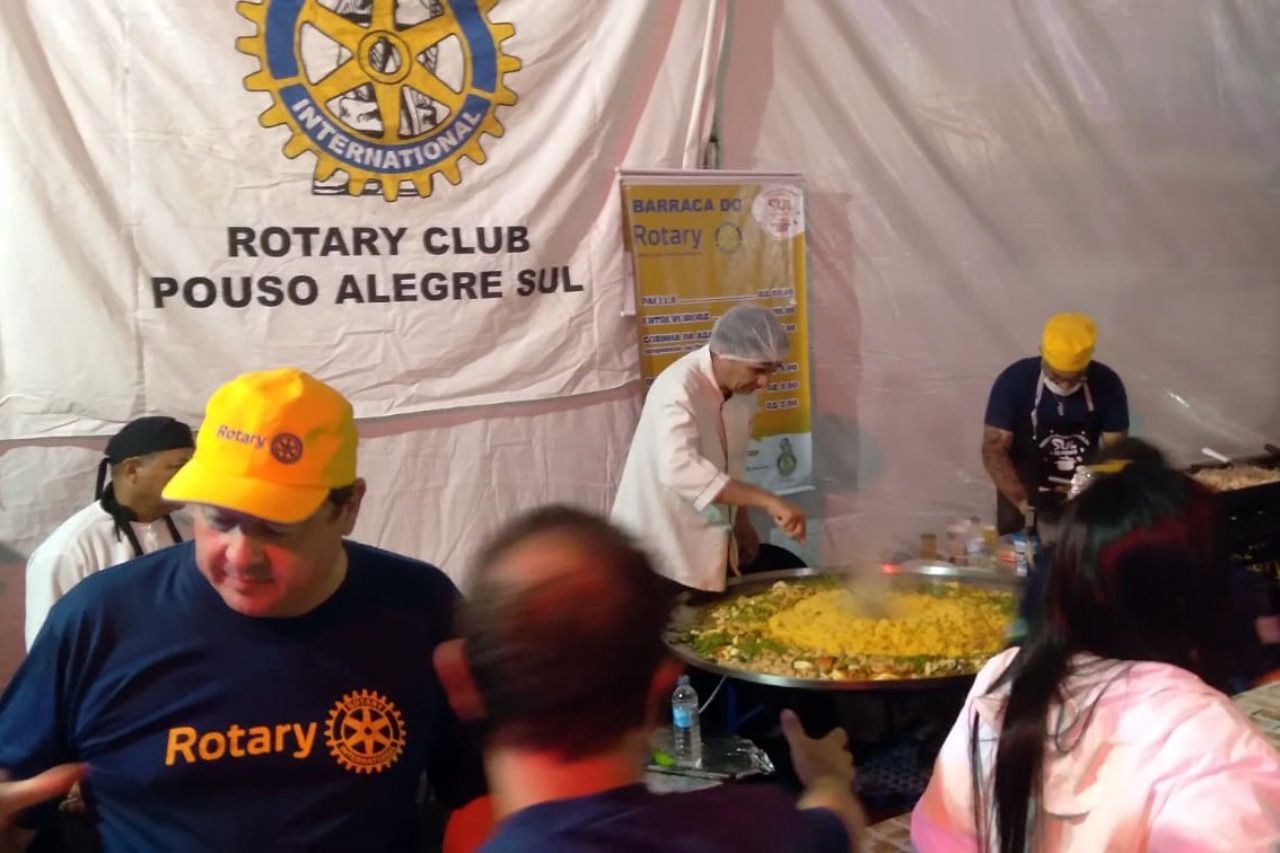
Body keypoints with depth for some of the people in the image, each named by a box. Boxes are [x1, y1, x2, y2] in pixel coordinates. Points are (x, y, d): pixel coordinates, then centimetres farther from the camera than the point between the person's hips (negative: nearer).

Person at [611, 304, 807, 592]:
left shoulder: (741, 386, -1)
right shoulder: (678, 389, -26)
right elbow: (680, 470, -42)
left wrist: (741, 521, 8)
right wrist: (768, 500, -44)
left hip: (708, 543, 8)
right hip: (662, 553, -7)